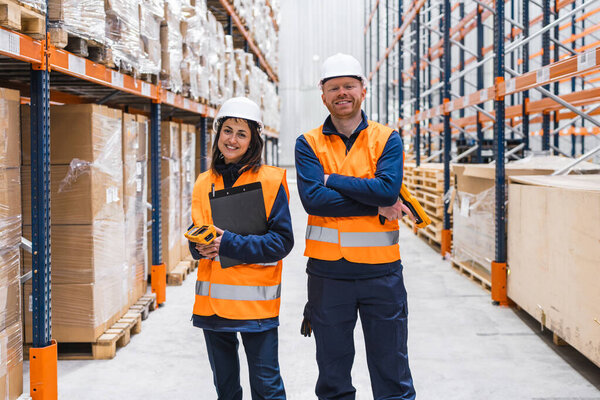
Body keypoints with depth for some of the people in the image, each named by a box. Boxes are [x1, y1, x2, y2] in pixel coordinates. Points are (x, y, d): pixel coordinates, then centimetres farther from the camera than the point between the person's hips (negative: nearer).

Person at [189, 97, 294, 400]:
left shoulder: (270, 181, -6)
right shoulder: (204, 183, 10)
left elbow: (282, 241, -11)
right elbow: (196, 243, 15)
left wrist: (230, 244, -19)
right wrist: (201, 245, -9)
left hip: (254, 300, -5)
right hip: (211, 301, 5)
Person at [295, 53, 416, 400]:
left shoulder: (387, 139, 4)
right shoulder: (309, 144, 4)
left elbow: (388, 187, -14)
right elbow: (313, 199, -12)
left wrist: (331, 179, -10)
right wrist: (377, 205, -14)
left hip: (381, 270, 0)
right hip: (328, 271, 1)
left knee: (392, 370, 7)